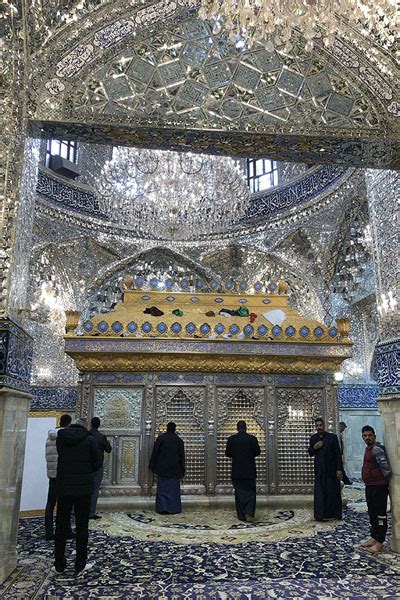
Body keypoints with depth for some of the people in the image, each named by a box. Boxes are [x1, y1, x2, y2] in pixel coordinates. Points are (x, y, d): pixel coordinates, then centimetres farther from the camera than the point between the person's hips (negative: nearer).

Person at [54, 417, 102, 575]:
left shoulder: (60, 437, -1)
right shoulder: (90, 440, -9)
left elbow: (60, 457, 10)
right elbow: (98, 463, -4)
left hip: (63, 487, 2)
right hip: (84, 488, -2)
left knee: (61, 526, 13)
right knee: (82, 527, 7)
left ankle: (59, 565, 20)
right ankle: (80, 565, 13)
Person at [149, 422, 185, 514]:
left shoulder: (160, 438, -3)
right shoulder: (179, 440, 2)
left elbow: (155, 452, -3)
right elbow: (182, 456, 5)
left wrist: (152, 465, 4)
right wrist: (182, 471, 11)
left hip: (162, 467, -1)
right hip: (174, 468, 1)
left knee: (162, 488, 5)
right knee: (173, 488, 8)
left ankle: (162, 508, 0)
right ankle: (173, 509, 10)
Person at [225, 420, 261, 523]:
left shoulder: (231, 439, -5)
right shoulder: (252, 438, -7)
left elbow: (227, 453, -1)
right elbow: (257, 452, -3)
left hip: (237, 472, 1)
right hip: (250, 472, -1)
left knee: (239, 493, 11)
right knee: (250, 492, 8)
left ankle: (241, 515, 14)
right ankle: (249, 513, -8)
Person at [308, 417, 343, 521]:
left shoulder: (332, 437, -4)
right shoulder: (313, 438, 7)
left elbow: (338, 454, -4)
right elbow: (310, 453, 12)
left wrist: (339, 469, -10)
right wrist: (314, 447, -10)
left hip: (331, 469, -2)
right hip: (319, 470, 2)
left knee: (333, 492, 4)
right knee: (319, 492, -2)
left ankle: (336, 513, 19)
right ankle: (320, 515, 3)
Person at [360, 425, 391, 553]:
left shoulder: (376, 449, -18)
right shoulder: (369, 449, 13)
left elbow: (386, 468, -23)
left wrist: (387, 481, -9)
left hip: (378, 486, -10)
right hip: (370, 486, 10)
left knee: (380, 514, -1)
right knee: (372, 514, 18)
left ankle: (379, 543, 6)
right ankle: (374, 537, 29)